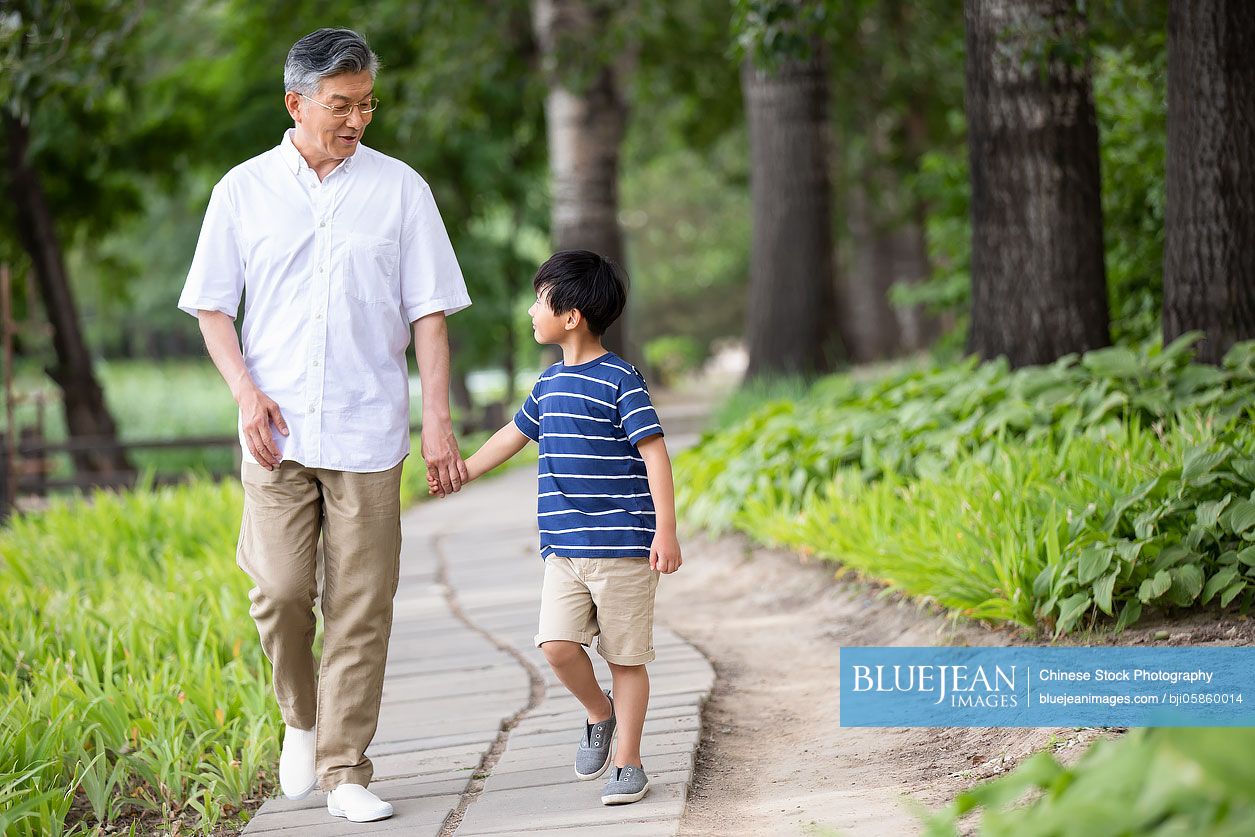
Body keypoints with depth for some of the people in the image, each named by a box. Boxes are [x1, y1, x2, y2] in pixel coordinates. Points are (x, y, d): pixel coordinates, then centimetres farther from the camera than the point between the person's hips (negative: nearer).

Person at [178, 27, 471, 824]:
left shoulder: (400, 189, 4)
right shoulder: (244, 190, 5)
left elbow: (429, 311, 3)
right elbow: (213, 306, 10)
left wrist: (439, 419, -4)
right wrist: (246, 391, -5)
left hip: (368, 431, 0)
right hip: (278, 430, 0)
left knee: (361, 607, -1)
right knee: (279, 590, -6)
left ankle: (346, 770, 7)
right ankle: (301, 718, 21)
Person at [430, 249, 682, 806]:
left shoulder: (620, 380, -9)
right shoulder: (550, 382, 13)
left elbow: (655, 454, -13)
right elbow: (516, 434, 29)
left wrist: (666, 531, -18)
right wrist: (461, 472, 35)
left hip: (622, 549, -6)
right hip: (564, 550, 6)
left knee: (626, 656, 2)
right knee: (557, 645, -7)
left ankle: (628, 764, 11)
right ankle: (600, 714, 20)